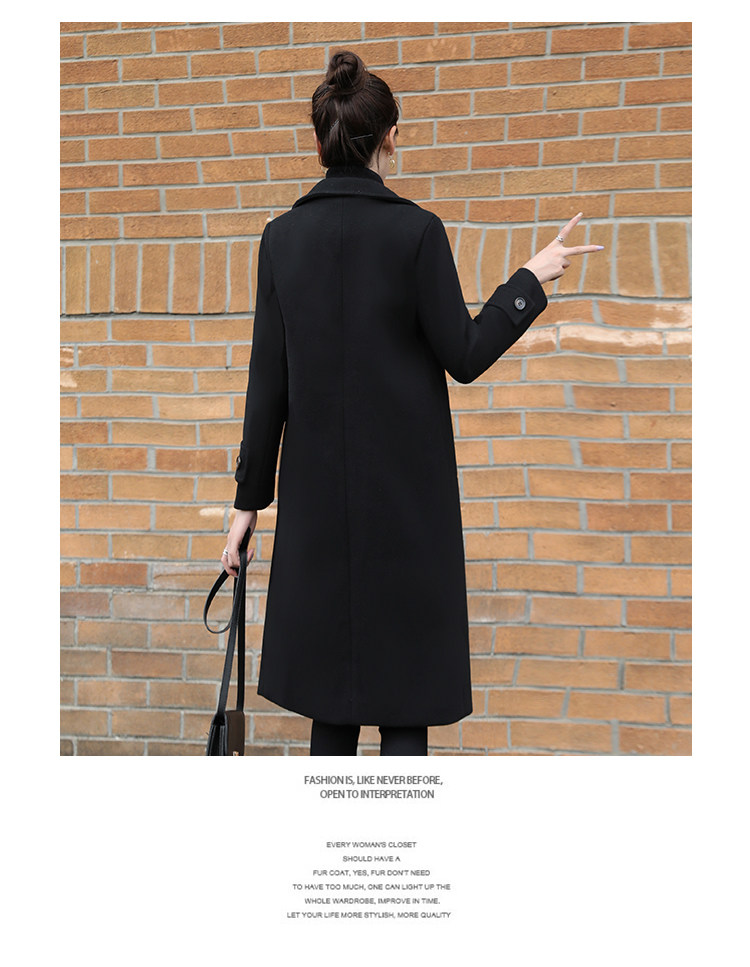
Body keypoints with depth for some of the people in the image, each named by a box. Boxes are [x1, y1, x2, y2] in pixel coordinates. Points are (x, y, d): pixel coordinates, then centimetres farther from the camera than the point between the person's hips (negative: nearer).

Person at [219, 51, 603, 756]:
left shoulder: (282, 236, 2)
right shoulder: (416, 230, -9)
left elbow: (268, 379, 2)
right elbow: (464, 356, -6)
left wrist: (250, 497, 8)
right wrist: (533, 280, 7)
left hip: (317, 489, 4)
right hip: (406, 487, -4)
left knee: (331, 699, 14)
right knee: (404, 697, 5)